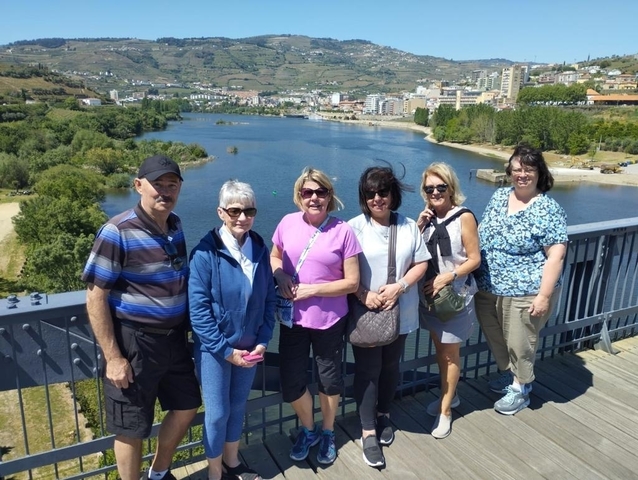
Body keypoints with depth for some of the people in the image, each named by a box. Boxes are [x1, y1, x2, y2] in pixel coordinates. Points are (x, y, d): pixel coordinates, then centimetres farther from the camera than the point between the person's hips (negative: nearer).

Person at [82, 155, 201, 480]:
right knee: (132, 429, 9)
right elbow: (95, 298, -17)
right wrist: (113, 357, -17)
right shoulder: (117, 232, -18)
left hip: (174, 337, 7)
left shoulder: (175, 225, 3)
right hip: (134, 342, -7)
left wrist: (186, 329, 14)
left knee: (186, 407, 21)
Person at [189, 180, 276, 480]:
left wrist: (262, 341, -5)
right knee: (217, 413, 9)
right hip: (214, 349, -4)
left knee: (238, 407, 20)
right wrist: (226, 350, -16)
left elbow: (269, 299, 3)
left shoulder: (259, 248, -3)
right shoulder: (205, 252, -18)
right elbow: (198, 308, -18)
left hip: (249, 346, 5)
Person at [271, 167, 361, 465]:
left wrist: (312, 289, -18)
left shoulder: (343, 231, -12)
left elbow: (352, 283, -10)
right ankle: (308, 430, 38)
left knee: (329, 379, 16)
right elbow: (274, 256, 11)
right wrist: (280, 276, -10)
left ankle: (327, 432, 44)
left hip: (329, 320, -2)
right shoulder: (288, 223, -4)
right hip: (293, 318, 2)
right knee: (291, 384, 8)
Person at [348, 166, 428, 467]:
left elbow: (421, 264, 2)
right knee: (367, 370, 3)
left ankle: (383, 414, 40)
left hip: (400, 312, 3)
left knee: (390, 366, 17)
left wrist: (399, 287, -13)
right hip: (365, 313, -3)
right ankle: (368, 431, 16)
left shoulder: (408, 226, 2)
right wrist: (364, 295, -21)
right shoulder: (354, 227, -8)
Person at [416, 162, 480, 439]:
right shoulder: (428, 216, 2)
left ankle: (445, 410, 21)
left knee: (450, 354, 8)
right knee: (439, 349, 17)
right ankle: (449, 395, 38)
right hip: (430, 293, 5)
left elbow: (474, 259, -12)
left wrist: (446, 277, -21)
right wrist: (418, 226, -11)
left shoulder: (463, 217, -13)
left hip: (456, 294, -5)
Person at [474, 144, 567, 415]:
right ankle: (508, 374, 46)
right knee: (495, 339, 21)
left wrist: (544, 295, -20)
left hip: (523, 293, -6)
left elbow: (556, 256, -16)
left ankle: (520, 389, 34)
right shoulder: (498, 197, 5)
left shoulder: (548, 209, -14)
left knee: (519, 343, 11)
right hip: (487, 288, 6)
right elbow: (481, 233, 13)